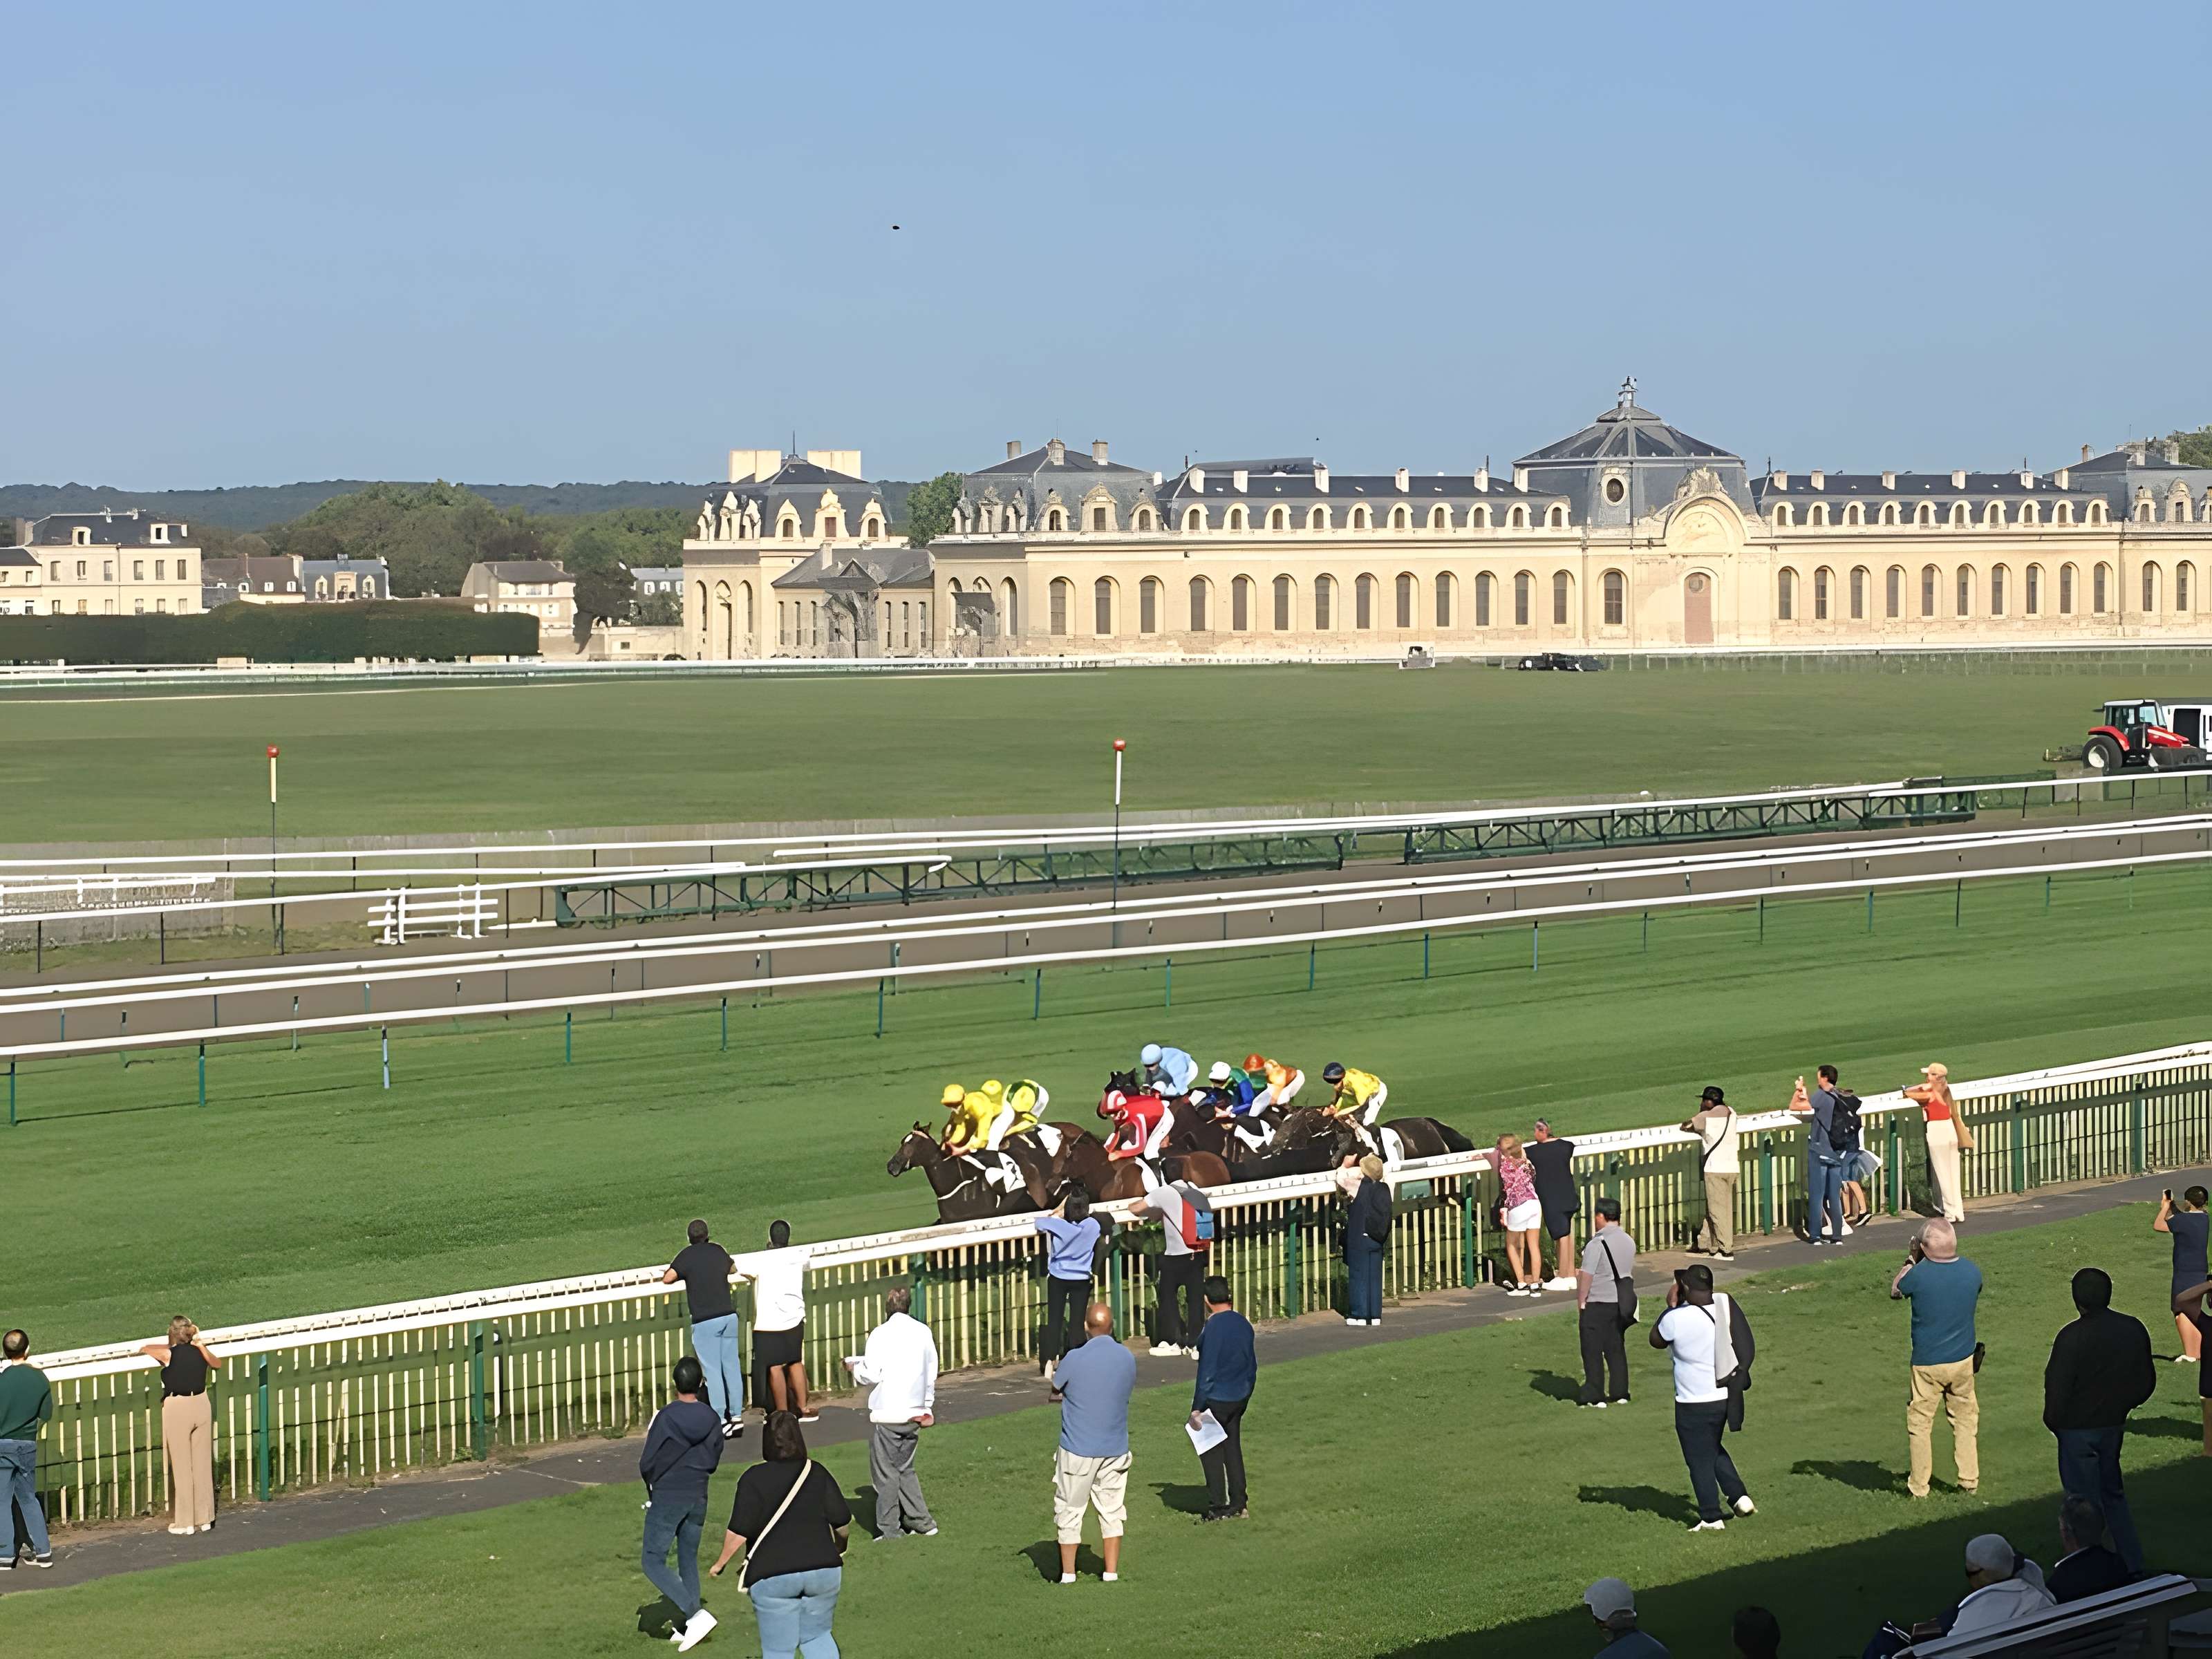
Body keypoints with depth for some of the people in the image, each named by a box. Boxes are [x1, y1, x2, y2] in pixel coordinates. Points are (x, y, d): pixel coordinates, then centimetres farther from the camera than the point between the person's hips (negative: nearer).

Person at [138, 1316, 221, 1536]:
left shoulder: (169, 1354, -13)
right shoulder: (201, 1352, 0)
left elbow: (145, 1349, 6)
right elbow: (218, 1364, 23)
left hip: (177, 1409, -5)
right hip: (201, 1405, 5)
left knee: (181, 1468, 3)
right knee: (202, 1465, 11)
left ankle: (184, 1522, 8)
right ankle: (203, 1519, 18)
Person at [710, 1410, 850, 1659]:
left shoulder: (754, 1479, -8)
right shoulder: (817, 1473, 2)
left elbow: (739, 1533, -12)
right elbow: (843, 1524, 3)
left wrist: (720, 1563, 4)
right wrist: (839, 1549, 24)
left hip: (774, 1577, -3)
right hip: (823, 1571, 3)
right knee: (817, 1637, 21)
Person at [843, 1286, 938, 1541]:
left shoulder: (881, 1334, -11)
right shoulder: (923, 1332, 4)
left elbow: (872, 1374, -14)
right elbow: (932, 1373, 11)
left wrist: (854, 1367, 7)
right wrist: (927, 1406, 22)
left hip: (886, 1415, -5)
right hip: (914, 1412, 5)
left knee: (886, 1472, 3)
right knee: (906, 1469, 18)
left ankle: (889, 1529, 6)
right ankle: (920, 1521, 16)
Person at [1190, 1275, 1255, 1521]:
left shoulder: (1213, 1328, -18)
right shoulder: (1244, 1325, 5)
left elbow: (1207, 1371, -18)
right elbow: (1252, 1364, 13)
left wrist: (1197, 1407, -14)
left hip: (1217, 1399, -7)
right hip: (1239, 1397, 7)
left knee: (1210, 1452, 2)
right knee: (1233, 1449, 15)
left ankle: (1217, 1507, 2)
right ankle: (1237, 1505, 17)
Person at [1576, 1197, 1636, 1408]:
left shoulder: (1596, 1244, -17)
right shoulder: (1629, 1242, 7)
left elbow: (1586, 1276, -18)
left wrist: (1581, 1301, -9)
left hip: (1597, 1304, -7)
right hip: (1620, 1303, 7)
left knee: (1593, 1351, 1)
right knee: (1616, 1349, 14)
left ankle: (1595, 1396, 0)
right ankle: (1619, 1393, 15)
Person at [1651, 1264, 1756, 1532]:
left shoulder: (1677, 1319, -22)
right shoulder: (1725, 1304, -6)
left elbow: (1656, 1340, -2)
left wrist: (1671, 1306, 4)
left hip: (1695, 1404, -6)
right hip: (1726, 1396, 6)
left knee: (1700, 1461, 7)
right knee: (1713, 1449, 27)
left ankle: (1712, 1518, 12)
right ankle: (1739, 1497, 20)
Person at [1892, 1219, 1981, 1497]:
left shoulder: (1918, 1275, -21)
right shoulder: (1972, 1272, -10)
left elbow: (1894, 1292, 0)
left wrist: (1911, 1260, 9)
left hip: (1927, 1363, -3)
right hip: (1963, 1360, 3)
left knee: (1920, 1422, 9)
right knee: (1965, 1419, 19)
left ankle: (1918, 1485, 14)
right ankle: (1969, 1479, 23)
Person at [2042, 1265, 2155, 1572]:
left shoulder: (2071, 1337, -23)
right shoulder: (2134, 1330, -4)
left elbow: (2058, 1390, -19)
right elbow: (2146, 1383, 5)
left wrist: (2053, 1422, 0)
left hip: (2078, 1430, -6)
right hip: (2115, 1425, 6)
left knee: (2085, 1501, 5)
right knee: (2112, 1493, 22)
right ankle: (2132, 1566, 23)